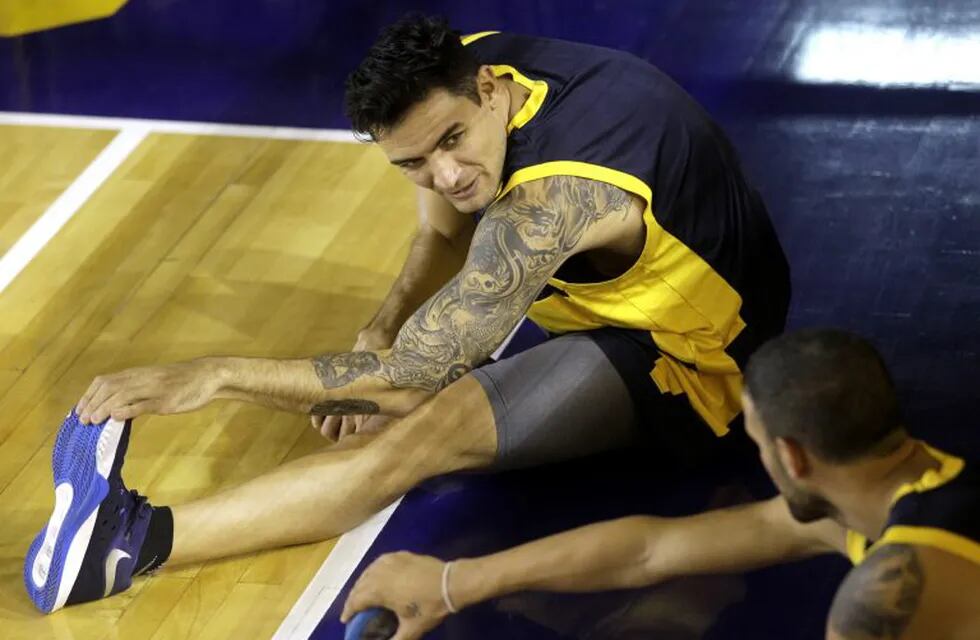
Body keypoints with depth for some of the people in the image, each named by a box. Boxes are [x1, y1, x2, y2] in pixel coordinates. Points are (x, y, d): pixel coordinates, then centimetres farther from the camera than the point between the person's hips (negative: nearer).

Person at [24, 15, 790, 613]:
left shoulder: (550, 199, -37)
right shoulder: (468, 65, -12)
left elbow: (411, 373, -34)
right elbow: (445, 235, 4)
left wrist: (216, 374, -35)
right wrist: (381, 331, -16)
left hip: (688, 356, -10)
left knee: (423, 432, -29)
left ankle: (134, 540, -36)